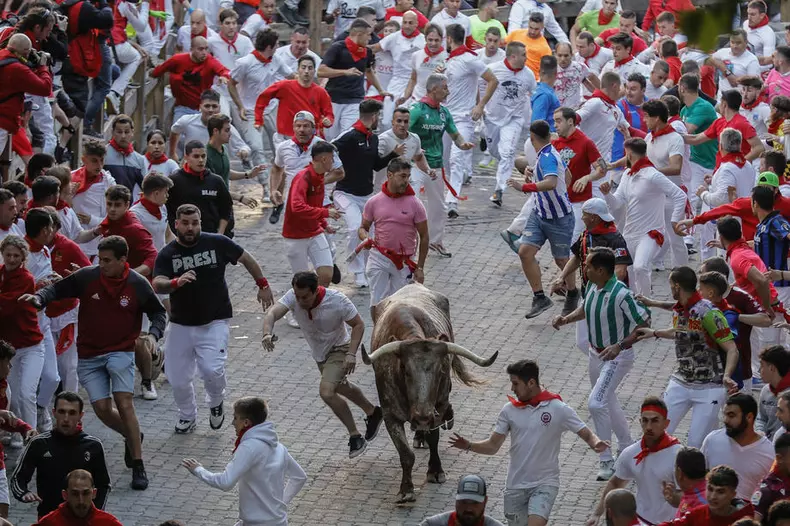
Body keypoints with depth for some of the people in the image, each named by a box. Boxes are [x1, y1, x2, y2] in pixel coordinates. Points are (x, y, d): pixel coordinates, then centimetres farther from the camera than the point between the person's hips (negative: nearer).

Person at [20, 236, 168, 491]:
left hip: (121, 352, -2)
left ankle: (138, 467, -10)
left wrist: (153, 335, -13)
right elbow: (58, 289, 2)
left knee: (124, 403, -18)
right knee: (102, 409, -4)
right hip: (89, 355, 2)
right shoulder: (86, 276, -9)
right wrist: (39, 298, -18)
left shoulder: (138, 285, -9)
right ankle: (133, 437, 30)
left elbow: (158, 312, 5)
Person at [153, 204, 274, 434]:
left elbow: (246, 259, 9)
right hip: (181, 325, 2)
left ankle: (216, 402, 13)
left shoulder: (217, 243, -6)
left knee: (212, 370, -20)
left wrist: (263, 285, 14)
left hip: (214, 322, -2)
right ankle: (187, 417, 31)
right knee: (178, 380, 3)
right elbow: (157, 285, -22)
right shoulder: (167, 254, -6)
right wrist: (176, 282, -42)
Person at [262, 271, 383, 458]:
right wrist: (267, 333, -61)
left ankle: (355, 436, -8)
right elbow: (273, 313, -39)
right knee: (340, 388, 26)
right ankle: (372, 413, 53)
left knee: (326, 392, -24)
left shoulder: (337, 300, -32)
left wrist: (351, 354, -29)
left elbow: (358, 324, -19)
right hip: (319, 352, 6)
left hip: (339, 349, -6)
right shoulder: (293, 297, -24)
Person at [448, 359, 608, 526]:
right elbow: (493, 446, 3)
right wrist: (468, 446, -14)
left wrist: (595, 443, -28)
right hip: (515, 486, 4)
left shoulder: (558, 409, -8)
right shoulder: (510, 409, 1)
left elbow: (587, 434, -6)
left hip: (545, 483, -4)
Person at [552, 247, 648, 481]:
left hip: (617, 356, -9)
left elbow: (644, 324, -23)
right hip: (596, 353, 9)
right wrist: (566, 319, 0)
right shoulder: (591, 286, -4)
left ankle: (607, 462, -7)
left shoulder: (621, 295, -29)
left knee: (596, 403, -18)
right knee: (607, 402, 21)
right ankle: (627, 450, 40)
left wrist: (620, 346, -31)